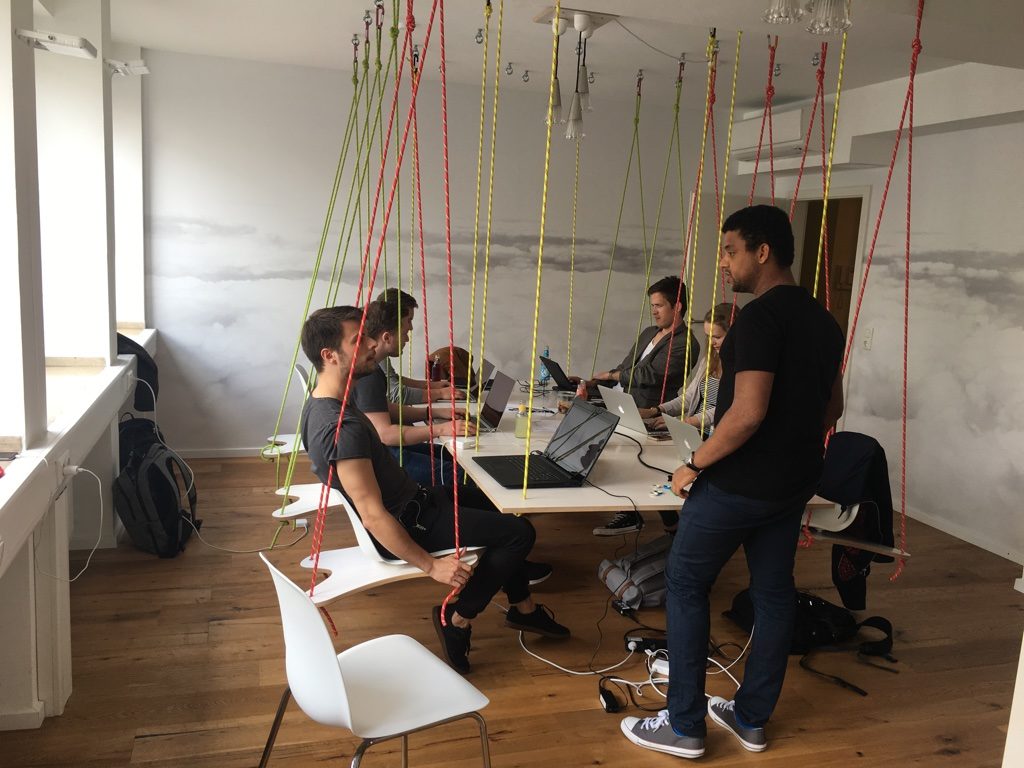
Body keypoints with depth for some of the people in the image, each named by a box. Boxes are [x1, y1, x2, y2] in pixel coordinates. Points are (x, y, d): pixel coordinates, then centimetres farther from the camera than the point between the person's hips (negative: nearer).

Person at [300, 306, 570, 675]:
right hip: (407, 524, -10)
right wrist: (430, 565, -24)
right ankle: (457, 618, 4)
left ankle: (523, 608, 29)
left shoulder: (322, 401, 1)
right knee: (519, 531, -9)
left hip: (408, 501, 10)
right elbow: (374, 517, -30)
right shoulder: (342, 428, -31)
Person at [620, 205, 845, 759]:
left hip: (737, 483, -8)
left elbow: (748, 413, -26)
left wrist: (694, 465, -16)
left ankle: (684, 726, 12)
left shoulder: (759, 317, -19)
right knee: (774, 591, 14)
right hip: (795, 483, 9)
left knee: (685, 585, 5)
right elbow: (831, 408, 16)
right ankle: (751, 719, 28)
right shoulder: (824, 321, 9)